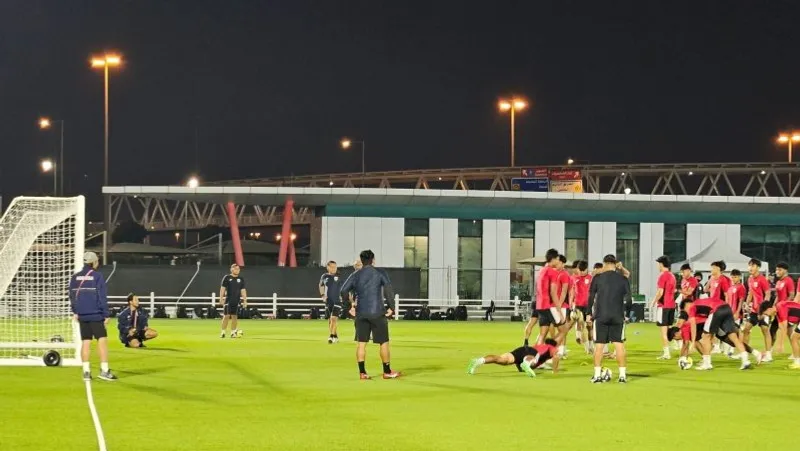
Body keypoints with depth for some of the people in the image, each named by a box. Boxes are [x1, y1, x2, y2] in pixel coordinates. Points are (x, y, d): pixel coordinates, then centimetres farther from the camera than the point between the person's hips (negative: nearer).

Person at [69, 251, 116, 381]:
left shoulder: (75, 277, 7)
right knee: (102, 340, -2)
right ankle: (104, 370, -8)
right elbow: (102, 297, -9)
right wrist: (106, 314, -6)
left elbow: (72, 296, 11)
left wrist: (75, 312, 20)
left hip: (82, 315, 5)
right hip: (96, 314, -5)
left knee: (85, 342, 8)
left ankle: (86, 371, 7)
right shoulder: (97, 276, -8)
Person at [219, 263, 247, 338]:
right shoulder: (227, 278, 1)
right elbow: (222, 289, 0)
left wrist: (245, 300, 5)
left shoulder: (241, 279, 10)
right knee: (226, 316, -7)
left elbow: (243, 290, 11)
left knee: (234, 316, 2)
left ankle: (233, 332, 7)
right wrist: (221, 299, -7)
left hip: (236, 301, 3)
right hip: (228, 300, -3)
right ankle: (223, 332, -3)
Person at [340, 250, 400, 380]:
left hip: (361, 313, 3)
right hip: (378, 313, -3)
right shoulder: (380, 274, -1)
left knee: (361, 343, 5)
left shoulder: (355, 275, 7)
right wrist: (390, 307, -6)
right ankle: (387, 372, 10)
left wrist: (350, 307, 9)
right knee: (384, 342, 6)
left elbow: (343, 291, 3)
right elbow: (389, 290, -12)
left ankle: (362, 373, 1)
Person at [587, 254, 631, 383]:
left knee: (599, 344, 4)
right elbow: (628, 298, 4)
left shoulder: (597, 278, -1)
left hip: (600, 316, -1)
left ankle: (597, 375, 2)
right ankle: (622, 374, 4)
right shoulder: (623, 279, 3)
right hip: (618, 317, 1)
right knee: (619, 344, 5)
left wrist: (590, 313, 7)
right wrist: (625, 314, 13)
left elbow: (591, 296, 0)